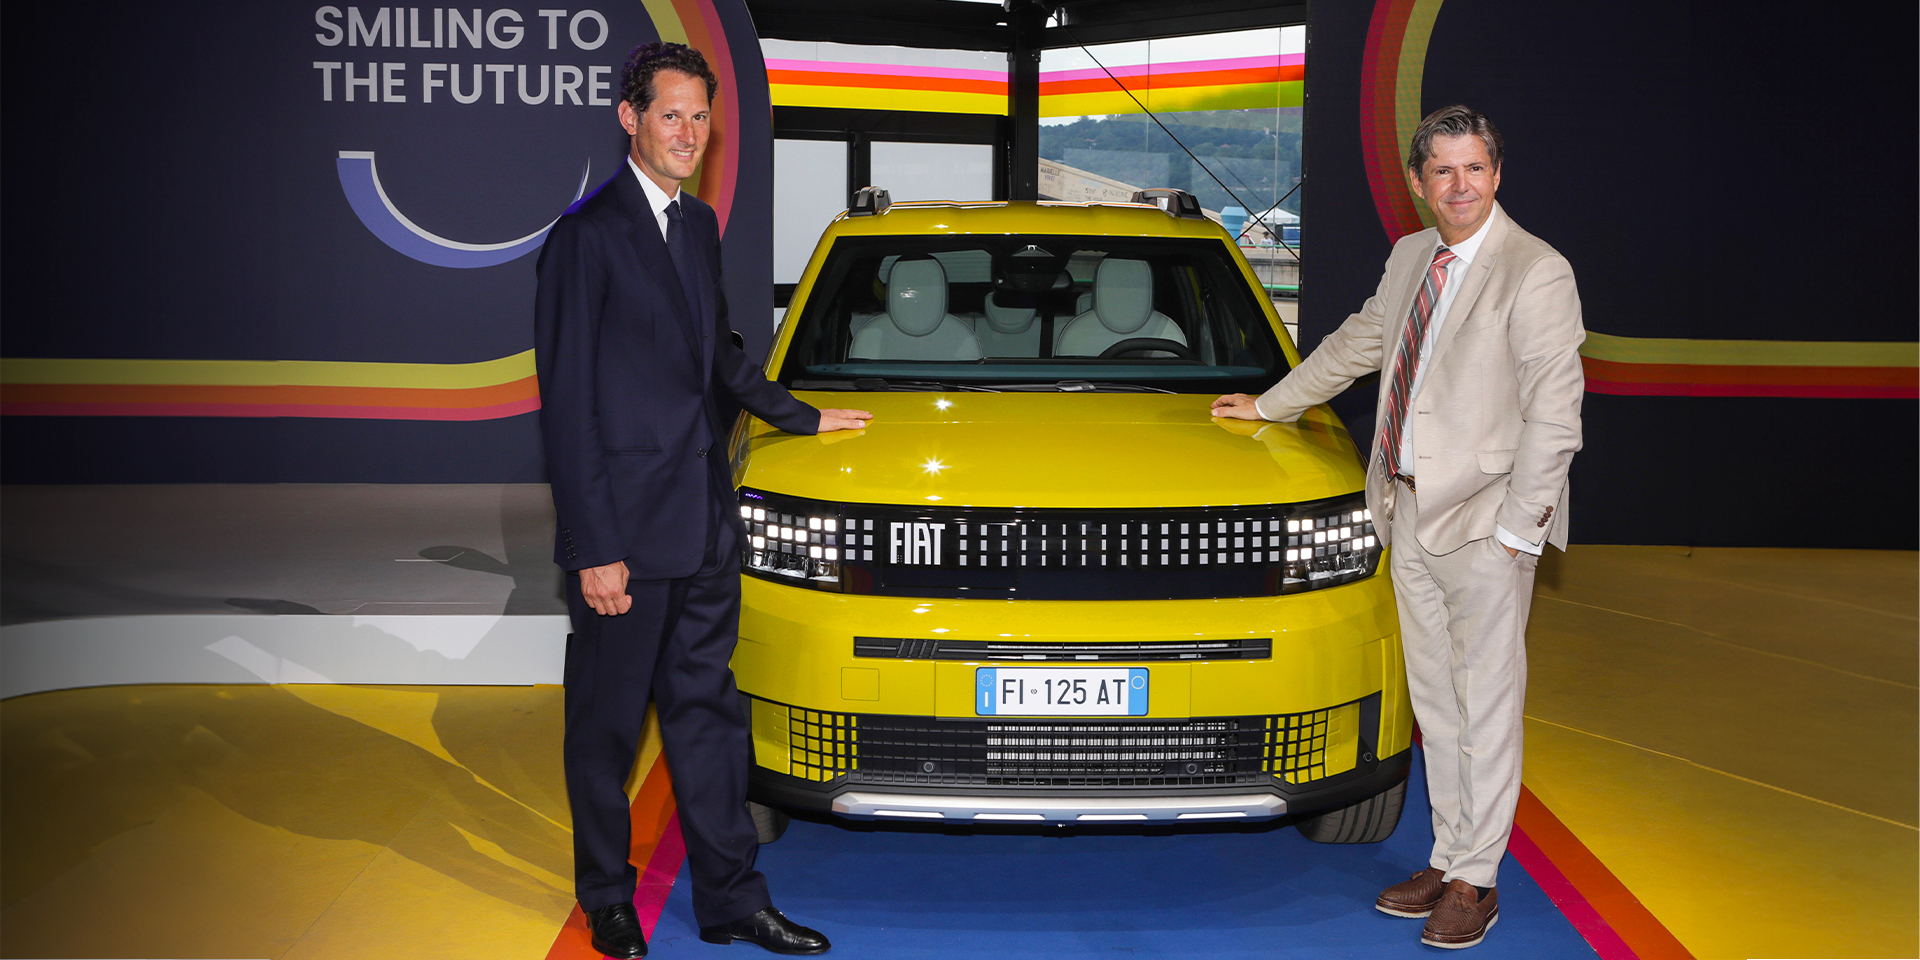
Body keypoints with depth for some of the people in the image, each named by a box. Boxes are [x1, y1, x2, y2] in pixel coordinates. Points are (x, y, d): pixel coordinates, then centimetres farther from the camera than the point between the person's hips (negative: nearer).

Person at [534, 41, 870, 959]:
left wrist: (802, 417, 31)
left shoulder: (699, 223, 12)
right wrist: (594, 547, -17)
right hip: (626, 529, -7)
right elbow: (567, 402, -14)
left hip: (706, 522, 7)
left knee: (707, 710, 13)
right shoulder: (587, 234, -12)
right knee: (606, 725, 8)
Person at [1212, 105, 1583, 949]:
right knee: (1434, 699, 13)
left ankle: (1475, 881, 11)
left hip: (1484, 522, -7)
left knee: (1485, 701, 1)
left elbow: (1554, 412, -14)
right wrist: (1270, 404, 35)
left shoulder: (1537, 273, -11)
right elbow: (1355, 343, 27)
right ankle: (1448, 857, 24)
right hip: (1410, 509, 7)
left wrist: (1519, 528, -16)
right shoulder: (1409, 258, 11)